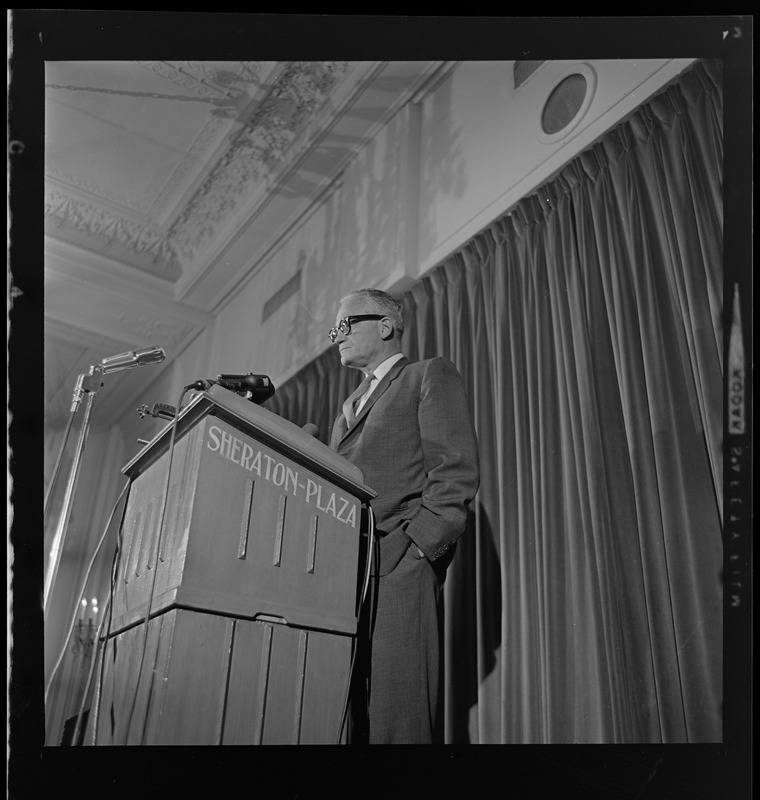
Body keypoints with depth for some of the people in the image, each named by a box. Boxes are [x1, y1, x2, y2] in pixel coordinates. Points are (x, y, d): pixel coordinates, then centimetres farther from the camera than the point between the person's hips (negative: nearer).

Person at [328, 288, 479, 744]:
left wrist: (414, 551, -15)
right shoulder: (350, 407, 31)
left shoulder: (431, 376, 9)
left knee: (396, 722, -12)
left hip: (398, 571, -6)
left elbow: (456, 473, -4)